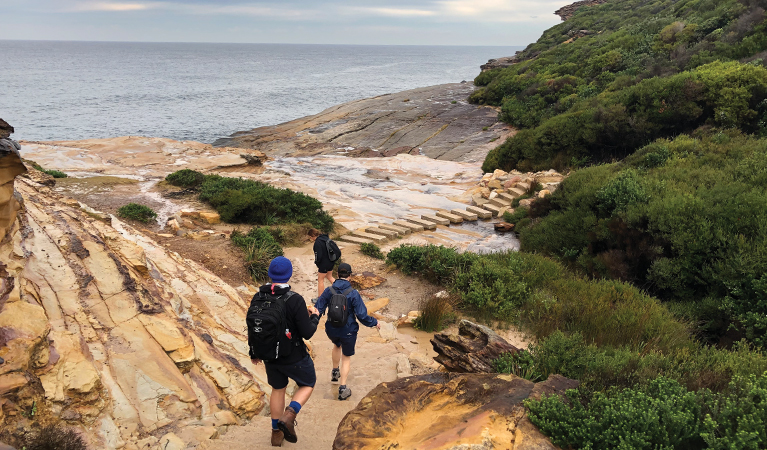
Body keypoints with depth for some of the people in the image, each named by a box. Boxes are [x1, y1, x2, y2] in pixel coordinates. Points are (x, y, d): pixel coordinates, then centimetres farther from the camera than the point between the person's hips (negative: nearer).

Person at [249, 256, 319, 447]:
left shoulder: (258, 298, -8)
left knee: (278, 389, 25)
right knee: (308, 384, 20)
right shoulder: (295, 300, -25)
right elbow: (307, 333, -21)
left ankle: (276, 432, 33)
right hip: (294, 356, -5)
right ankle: (288, 416, -2)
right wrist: (315, 316, -2)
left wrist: (254, 352, 17)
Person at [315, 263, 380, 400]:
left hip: (331, 330, 3)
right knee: (346, 357, 16)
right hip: (348, 331, -3)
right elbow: (362, 315, -18)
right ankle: (343, 388, 10)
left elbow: (318, 310, -4)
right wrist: (374, 323, -1)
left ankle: (335, 372, 48)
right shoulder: (353, 294, -20)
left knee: (337, 345, 36)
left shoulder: (328, 291, -11)